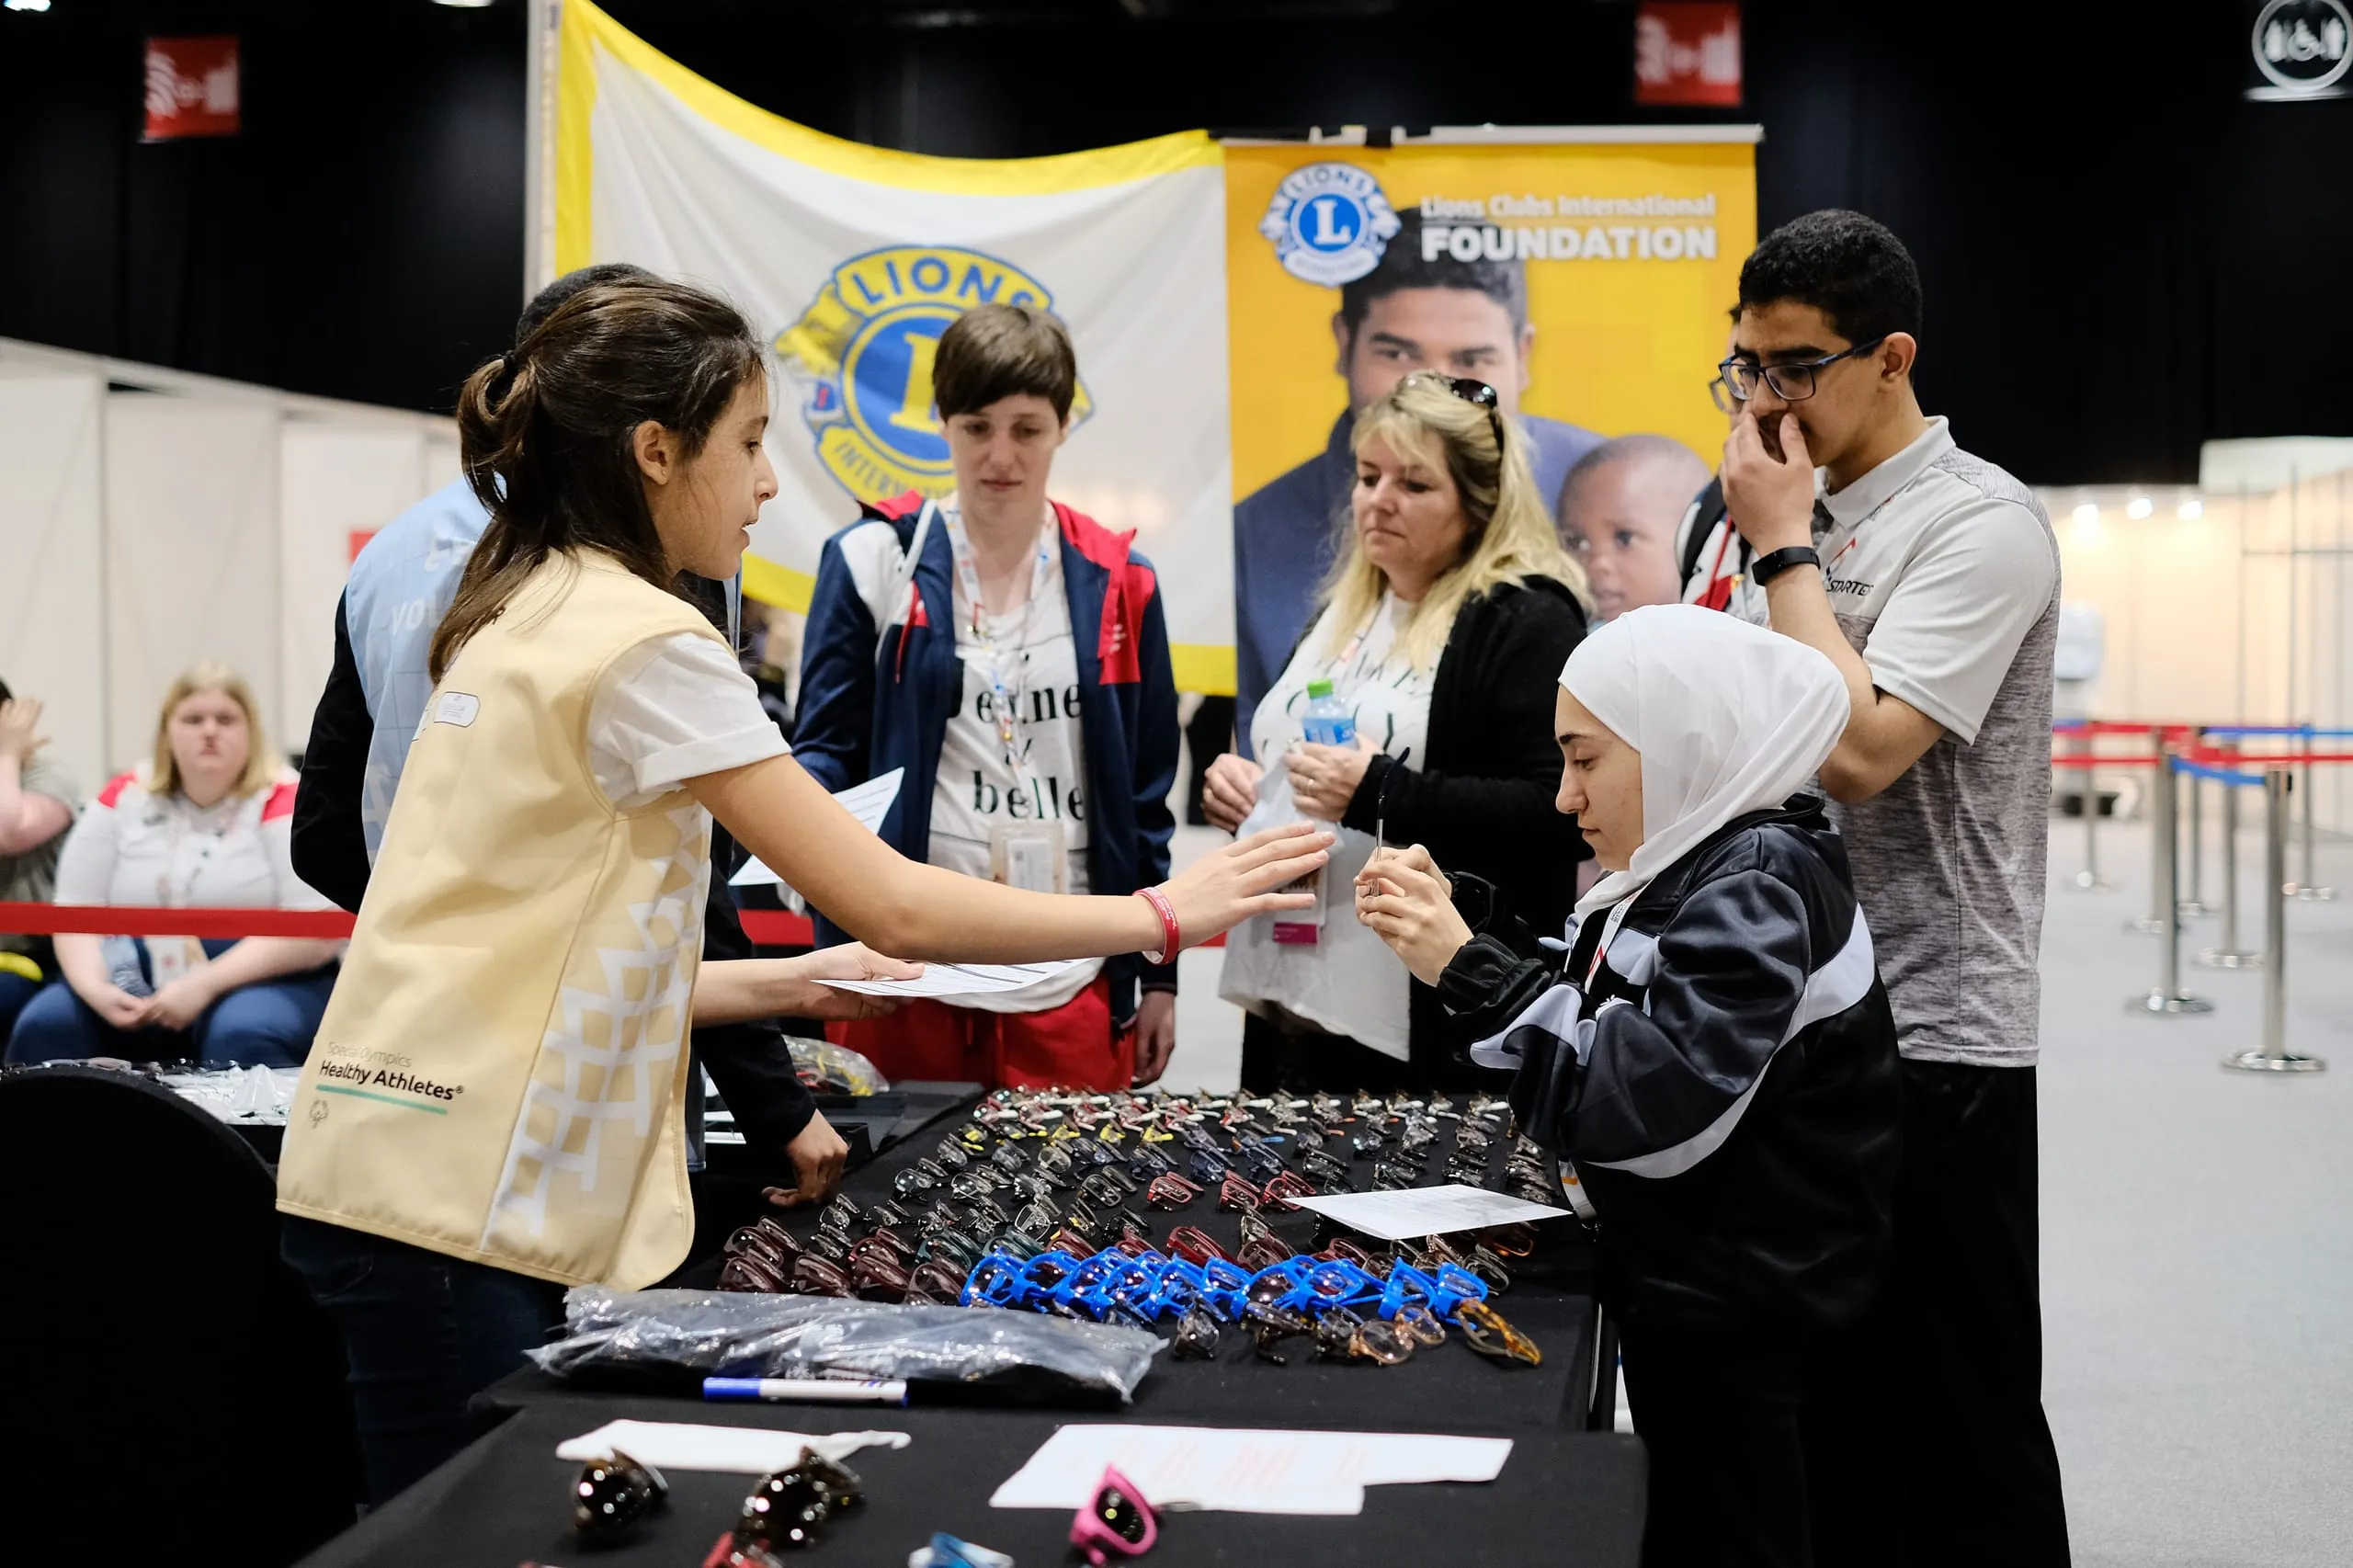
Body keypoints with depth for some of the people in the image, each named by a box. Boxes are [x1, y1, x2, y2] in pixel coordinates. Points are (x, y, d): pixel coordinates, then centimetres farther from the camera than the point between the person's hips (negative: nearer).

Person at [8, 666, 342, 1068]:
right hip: (140, 989, 4)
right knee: (45, 1024, -23)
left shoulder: (284, 802, -6)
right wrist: (95, 989, -17)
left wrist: (205, 986, -23)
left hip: (266, 982, -4)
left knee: (244, 1037, -36)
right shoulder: (125, 798, 7)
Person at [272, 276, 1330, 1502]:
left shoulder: (521, 615, 13)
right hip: (450, 1203, -9)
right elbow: (898, 906, -17)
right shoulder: (643, 642, -15)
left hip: (397, 1162, 9)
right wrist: (1163, 914, -7)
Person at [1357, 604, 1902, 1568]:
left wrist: (1470, 970, -25)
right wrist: (1442, 932, 2)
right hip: (1684, 1295, 10)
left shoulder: (1759, 882, -19)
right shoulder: (1684, 872, 11)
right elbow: (1586, 1034, 15)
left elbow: (1653, 1102, -29)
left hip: (1744, 1335, -10)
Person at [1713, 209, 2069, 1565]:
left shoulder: (1983, 524, -13)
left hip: (1932, 1042, -8)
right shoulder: (1795, 514, 12)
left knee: (1954, 1429, 2)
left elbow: (1858, 750, -25)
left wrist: (1785, 548, -16)